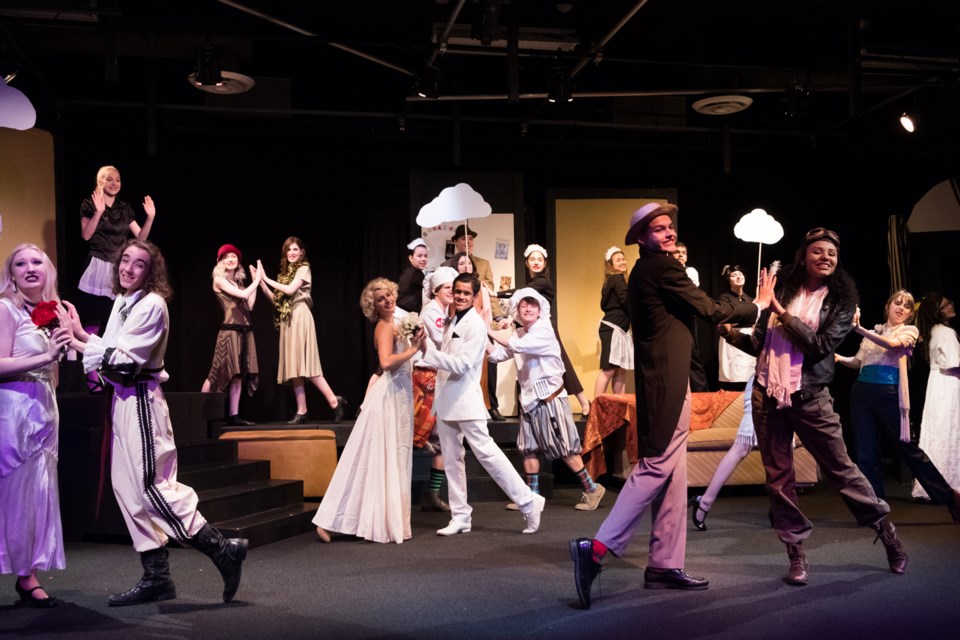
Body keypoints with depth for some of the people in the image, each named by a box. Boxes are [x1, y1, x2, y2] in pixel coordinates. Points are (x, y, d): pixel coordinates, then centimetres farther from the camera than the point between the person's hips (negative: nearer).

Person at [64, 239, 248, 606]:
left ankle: (222, 550, -3)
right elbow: (110, 354, 14)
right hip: (122, 400, 9)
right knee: (127, 486, 9)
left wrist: (80, 339, -13)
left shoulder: (152, 304, -11)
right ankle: (156, 577, 16)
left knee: (151, 484, -11)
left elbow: (123, 358, -17)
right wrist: (81, 336, 1)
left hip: (141, 400, -9)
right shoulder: (122, 302, 16)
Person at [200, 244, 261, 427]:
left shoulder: (238, 281, 17)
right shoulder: (219, 280, -2)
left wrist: (256, 282, 12)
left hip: (245, 330, 7)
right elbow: (243, 294, -12)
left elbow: (250, 305, 12)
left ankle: (233, 415, 4)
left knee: (238, 374, 3)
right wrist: (257, 279, -1)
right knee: (220, 372, -8)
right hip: (230, 330, -7)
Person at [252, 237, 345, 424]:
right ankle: (301, 412, 2)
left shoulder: (304, 268, -1)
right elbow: (275, 299, 14)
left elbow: (290, 290, -15)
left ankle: (334, 401, -12)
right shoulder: (286, 272, 19)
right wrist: (260, 281, 6)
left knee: (305, 365, -15)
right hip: (287, 321, 8)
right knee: (293, 366, 2)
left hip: (299, 318, -8)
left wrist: (267, 279, -6)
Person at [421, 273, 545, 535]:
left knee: (485, 452, -9)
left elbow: (461, 365, -21)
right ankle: (460, 516, 16)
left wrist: (427, 350, -25)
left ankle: (529, 502, 1)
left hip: (465, 400, -8)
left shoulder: (475, 326, -11)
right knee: (451, 459, 9)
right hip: (445, 401, 8)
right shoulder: (452, 322, 14)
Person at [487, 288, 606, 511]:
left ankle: (592, 489, 8)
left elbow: (517, 345, -27)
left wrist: (490, 331, -20)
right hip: (529, 398, 7)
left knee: (564, 449, -4)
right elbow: (495, 355, 4)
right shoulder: (517, 334, 11)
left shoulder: (544, 332, -13)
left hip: (550, 397, -7)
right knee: (528, 448, 7)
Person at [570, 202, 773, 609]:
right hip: (666, 381, -10)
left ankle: (665, 565, 14)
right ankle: (597, 549, -12)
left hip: (665, 379, 10)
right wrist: (758, 305, 7)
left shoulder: (646, 271, 20)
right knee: (657, 467, -11)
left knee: (672, 474, 10)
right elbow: (709, 309, -7)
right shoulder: (662, 267, -10)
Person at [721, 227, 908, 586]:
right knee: (778, 477, 5)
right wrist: (730, 333, -6)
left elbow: (821, 346, -12)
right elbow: (760, 345, 10)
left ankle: (886, 530, 28)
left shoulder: (841, 300, 1)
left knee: (840, 469, 5)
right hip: (767, 394, 3)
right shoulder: (784, 290, 7)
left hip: (809, 397, -2)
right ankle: (796, 554, 17)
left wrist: (783, 314, -15)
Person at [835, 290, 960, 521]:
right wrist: (839, 358, 0)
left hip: (889, 394, -4)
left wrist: (859, 329, -24)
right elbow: (858, 362, 20)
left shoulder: (909, 330, 7)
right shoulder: (874, 332, 19)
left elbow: (892, 343, -15)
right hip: (863, 392, 4)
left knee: (908, 448, -1)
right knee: (866, 453, 2)